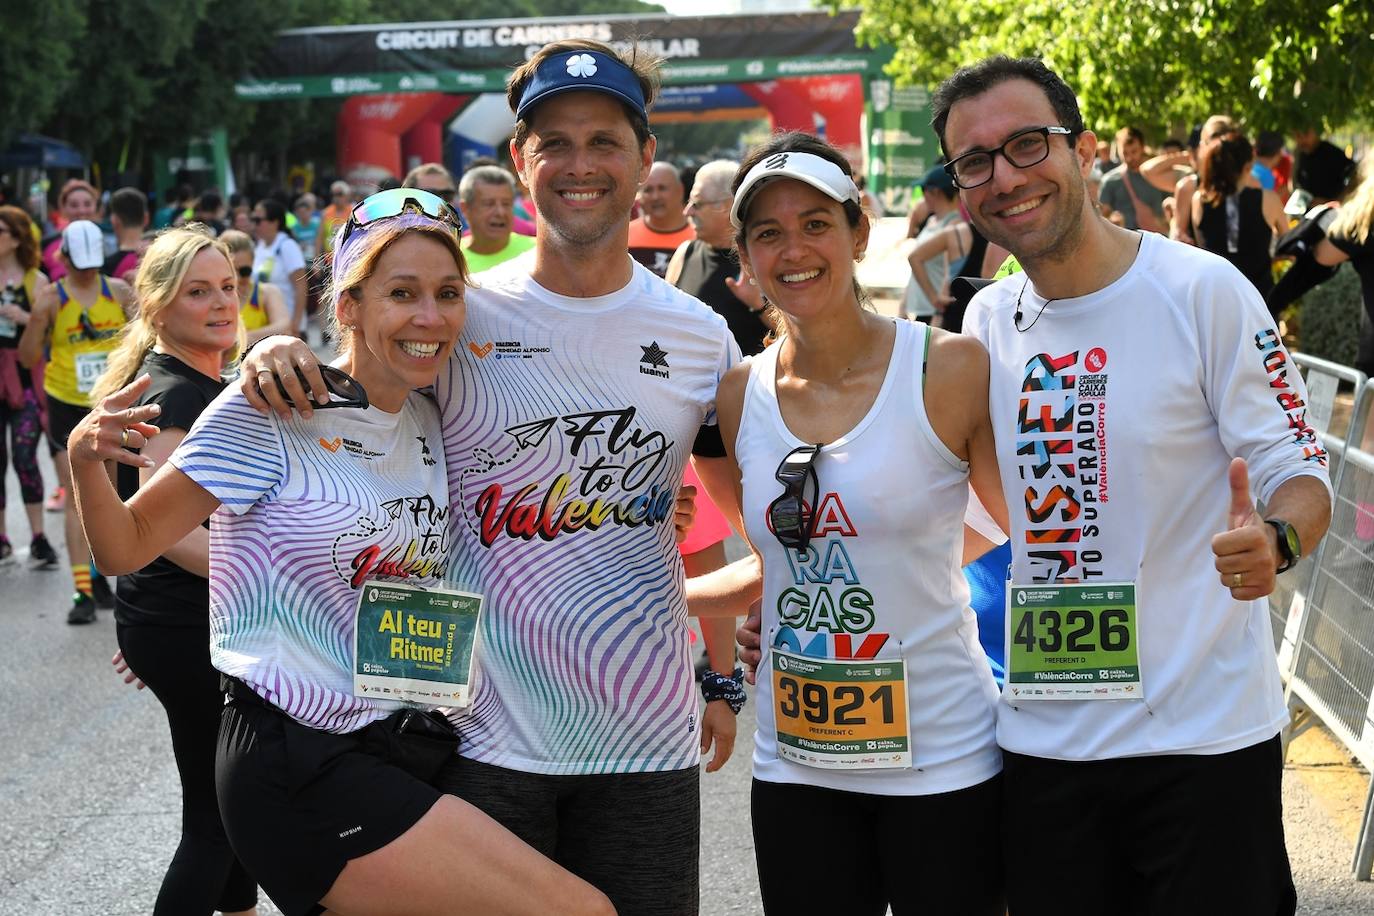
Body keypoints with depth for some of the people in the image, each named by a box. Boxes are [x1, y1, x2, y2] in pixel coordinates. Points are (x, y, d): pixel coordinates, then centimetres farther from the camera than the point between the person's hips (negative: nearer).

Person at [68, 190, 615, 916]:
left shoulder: (431, 422, 10)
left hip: (405, 748, 8)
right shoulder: (269, 414, -10)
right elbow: (127, 546, -6)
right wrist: (85, 461, -28)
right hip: (297, 768, -8)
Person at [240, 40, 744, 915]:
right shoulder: (462, 316, -3)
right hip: (488, 736, -1)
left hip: (649, 743, 2)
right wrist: (278, 352, -15)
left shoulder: (700, 336, 3)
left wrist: (726, 678, 11)